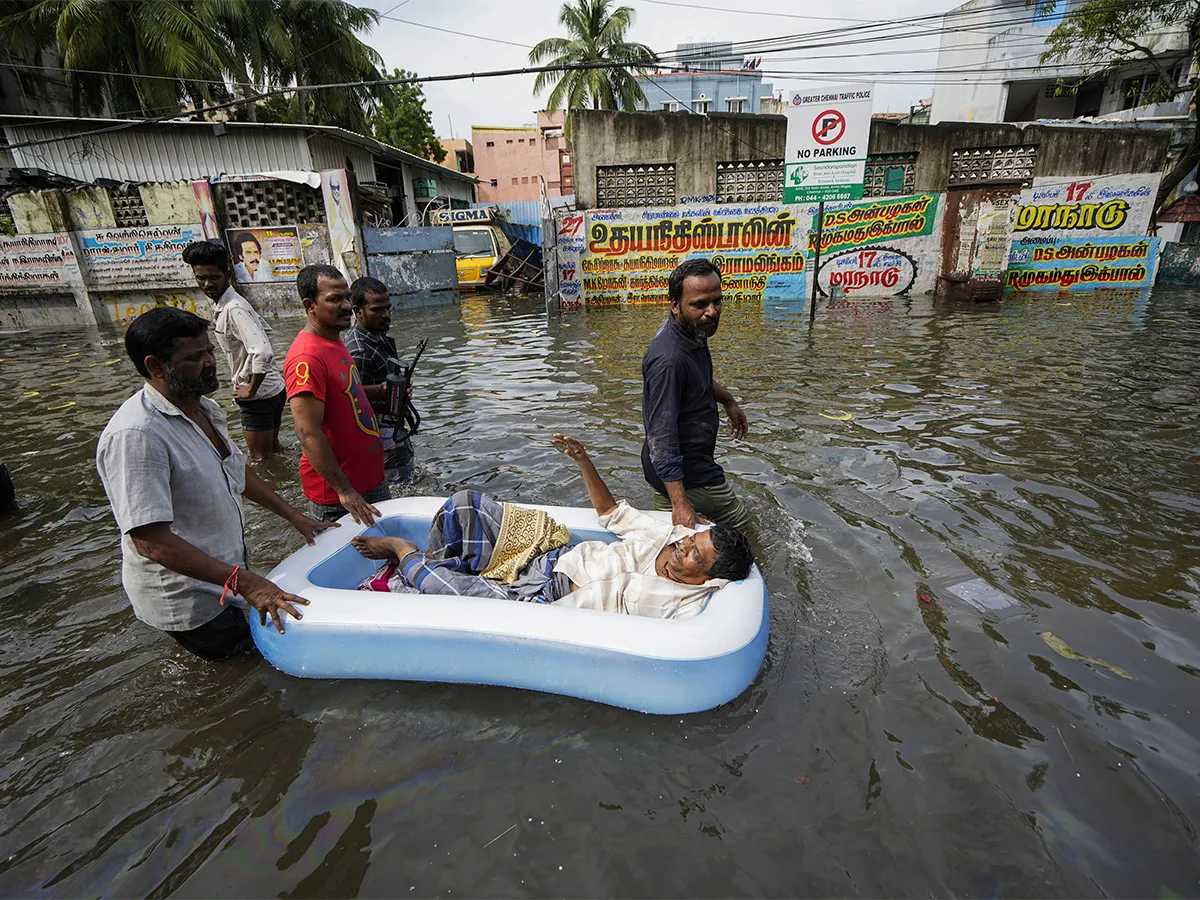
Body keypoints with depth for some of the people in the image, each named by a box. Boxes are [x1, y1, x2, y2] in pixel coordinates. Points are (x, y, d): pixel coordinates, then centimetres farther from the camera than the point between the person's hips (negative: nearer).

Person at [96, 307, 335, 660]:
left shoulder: (204, 409, 2)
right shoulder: (135, 435, -28)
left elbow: (237, 472, 16)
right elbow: (150, 540, -30)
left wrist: (294, 516, 13)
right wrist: (243, 581, -32)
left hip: (226, 577, 8)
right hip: (186, 601, -8)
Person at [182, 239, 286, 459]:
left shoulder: (233, 309, -21)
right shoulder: (230, 303, 9)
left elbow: (263, 353, -33)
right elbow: (265, 331, 24)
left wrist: (251, 390, -21)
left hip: (259, 395, -10)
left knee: (262, 459, 1)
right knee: (273, 450, 22)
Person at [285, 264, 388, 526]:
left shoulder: (335, 343, 8)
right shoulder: (306, 358, -22)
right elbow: (308, 433, -26)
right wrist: (344, 491, -26)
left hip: (371, 478, 9)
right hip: (337, 494, -9)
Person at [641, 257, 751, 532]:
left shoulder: (692, 332, 0)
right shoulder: (668, 360, -32)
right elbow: (662, 437, -32)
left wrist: (728, 400, 24)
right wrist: (680, 504, -31)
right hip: (686, 473, -9)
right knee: (739, 526, 8)